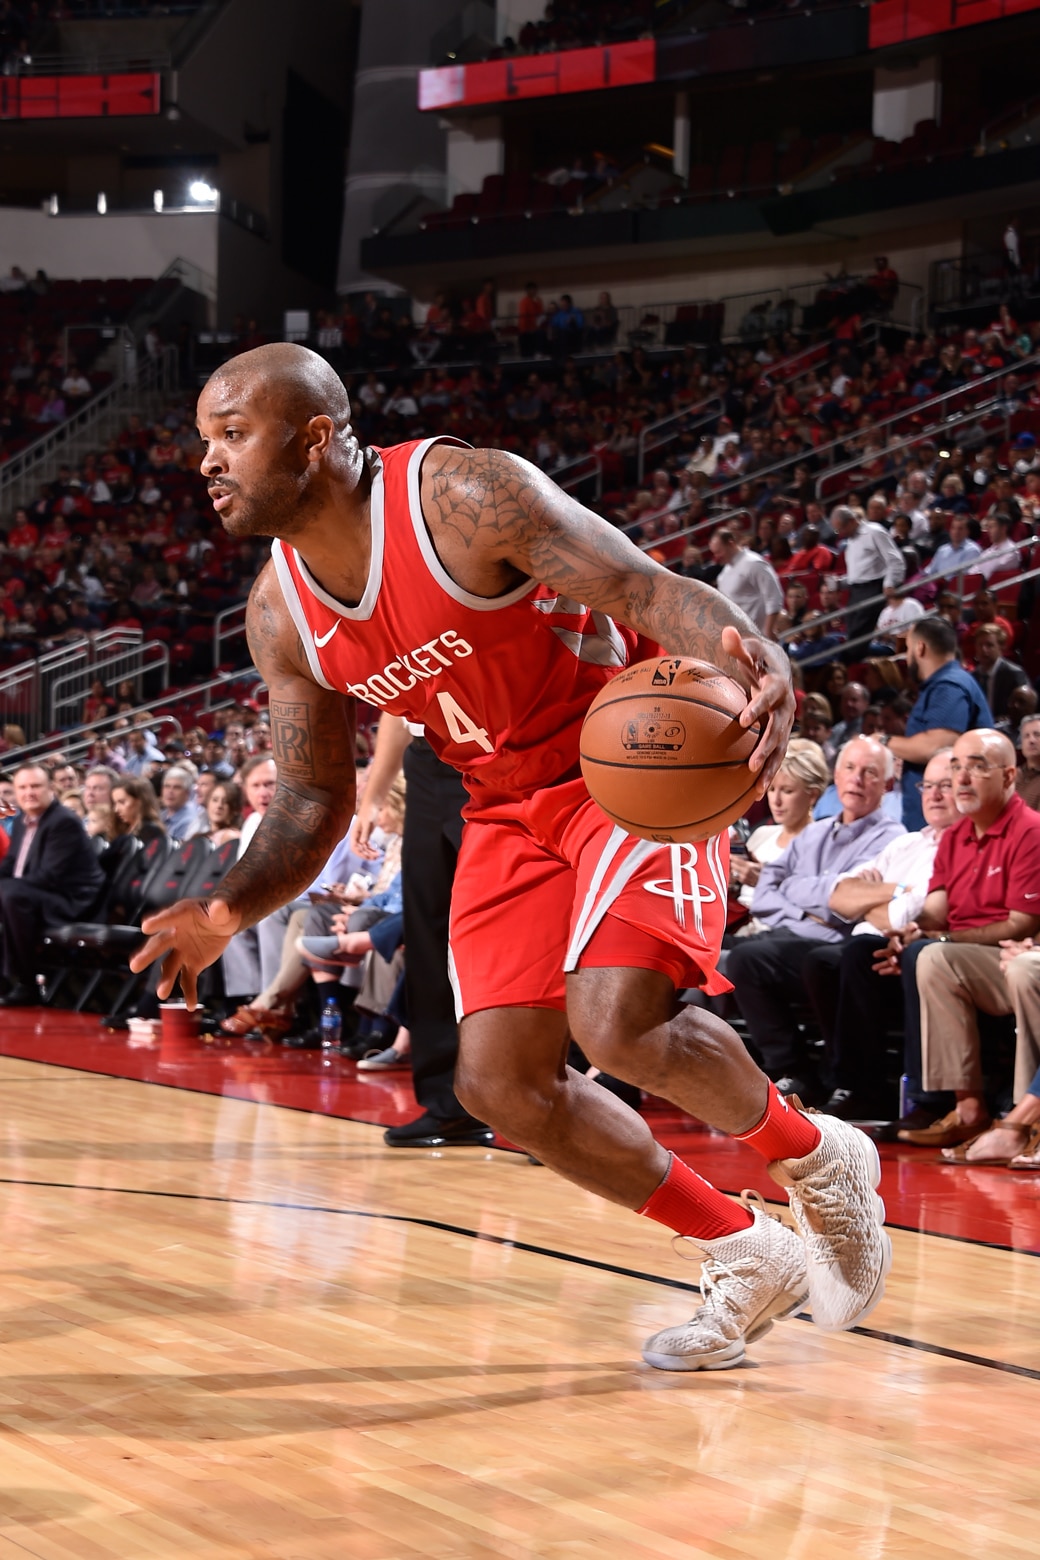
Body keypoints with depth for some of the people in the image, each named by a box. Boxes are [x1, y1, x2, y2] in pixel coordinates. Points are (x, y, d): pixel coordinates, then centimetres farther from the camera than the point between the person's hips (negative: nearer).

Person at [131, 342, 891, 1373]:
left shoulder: (466, 496, -23)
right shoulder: (280, 616, -3)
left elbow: (650, 593, -27)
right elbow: (313, 804, 5)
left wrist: (750, 660, -49)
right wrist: (226, 913, -14)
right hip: (511, 805, 7)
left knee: (617, 1023, -27)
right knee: (499, 1083, -4)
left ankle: (816, 1160, 5)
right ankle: (748, 1262, 14)